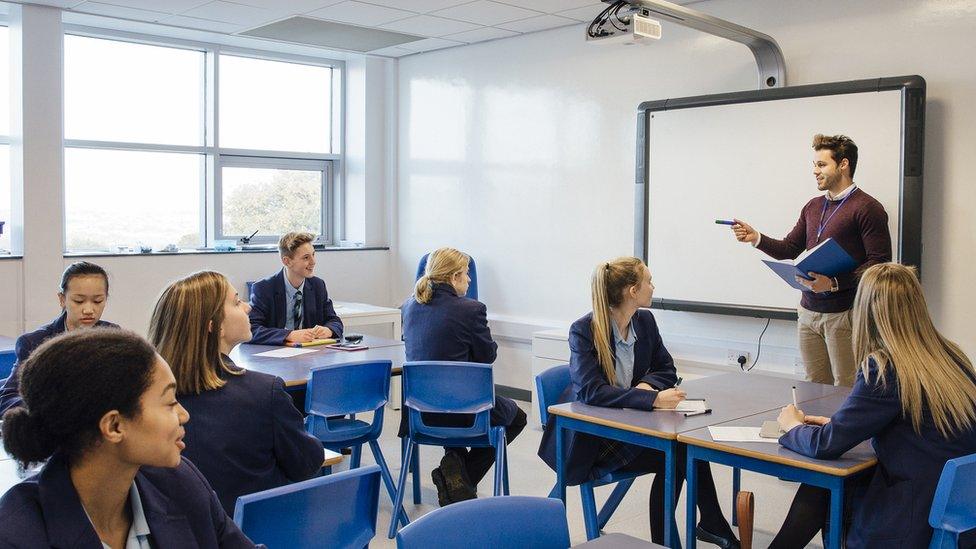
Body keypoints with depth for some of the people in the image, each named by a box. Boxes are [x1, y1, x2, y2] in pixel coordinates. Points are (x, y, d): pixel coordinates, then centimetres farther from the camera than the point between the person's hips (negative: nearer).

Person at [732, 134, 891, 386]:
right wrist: (757, 239, 0)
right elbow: (789, 249, 16)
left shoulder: (867, 208, -8)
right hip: (808, 312, 7)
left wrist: (835, 283, -23)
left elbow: (879, 264, -14)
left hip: (843, 315, -7)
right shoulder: (813, 207, 15)